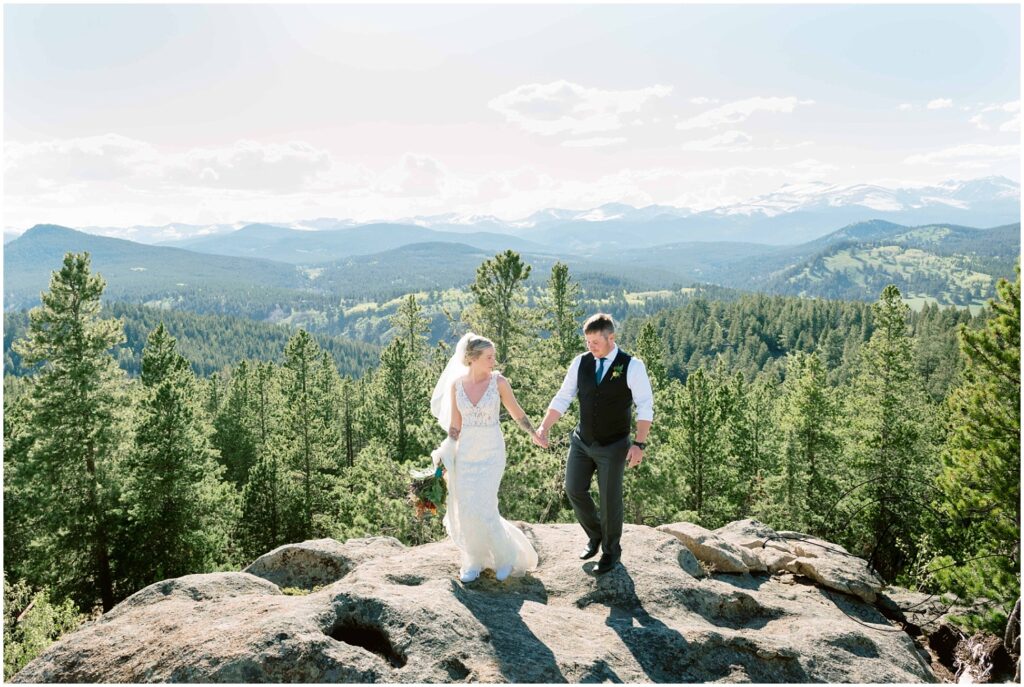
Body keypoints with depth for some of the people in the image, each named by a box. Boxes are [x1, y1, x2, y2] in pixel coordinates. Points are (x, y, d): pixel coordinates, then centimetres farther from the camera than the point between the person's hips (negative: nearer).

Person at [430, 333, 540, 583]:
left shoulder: (499, 382, -10)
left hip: (491, 452, -3)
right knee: (465, 510, 5)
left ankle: (507, 555, 17)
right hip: (465, 452, 3)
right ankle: (474, 561, 26)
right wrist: (445, 459, 1)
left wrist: (534, 434, 15)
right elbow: (454, 426, 2)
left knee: (483, 509, -9)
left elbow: (516, 412, 5)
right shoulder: (456, 385, -3)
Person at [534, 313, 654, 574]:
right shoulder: (580, 362, -3)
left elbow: (645, 407, -12)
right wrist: (543, 428, -10)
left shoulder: (632, 366, -13)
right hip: (581, 441, 4)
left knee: (610, 499, 7)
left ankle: (611, 551, 32)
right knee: (574, 489, 7)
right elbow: (562, 399, 1)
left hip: (613, 446, -4)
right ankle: (595, 536, 35)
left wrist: (639, 444, -20)